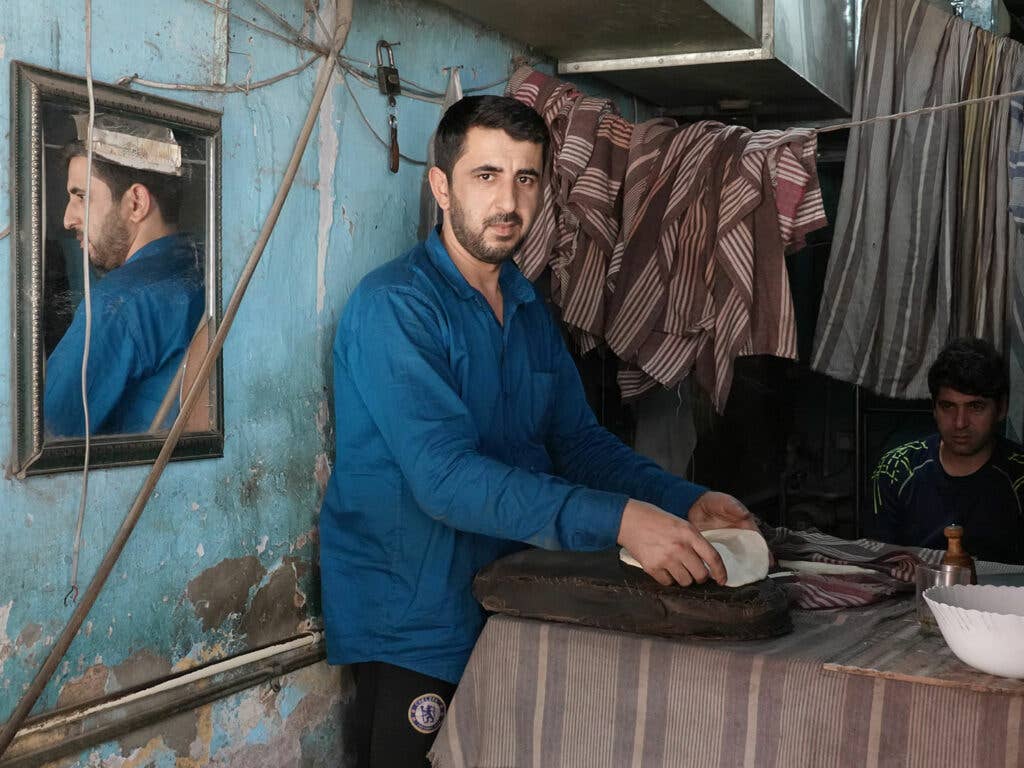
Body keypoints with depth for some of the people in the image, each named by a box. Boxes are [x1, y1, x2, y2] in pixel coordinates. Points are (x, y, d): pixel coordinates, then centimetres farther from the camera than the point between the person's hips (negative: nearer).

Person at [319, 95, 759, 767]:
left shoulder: (530, 309, 9)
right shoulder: (395, 304, -18)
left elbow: (579, 439, 9)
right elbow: (444, 475, -28)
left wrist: (686, 505, -8)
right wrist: (618, 520, -35)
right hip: (412, 628, -7)